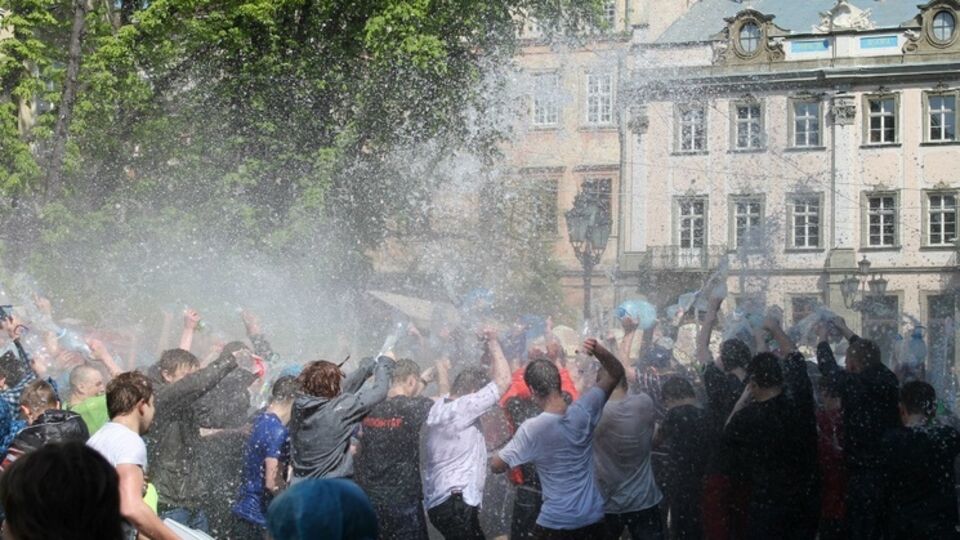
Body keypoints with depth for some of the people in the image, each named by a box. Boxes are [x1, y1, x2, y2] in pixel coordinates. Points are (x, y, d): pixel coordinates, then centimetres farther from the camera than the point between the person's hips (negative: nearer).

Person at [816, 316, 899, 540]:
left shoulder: (853, 384, -17)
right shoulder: (887, 379, -2)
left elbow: (828, 366, -1)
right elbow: (870, 355, 15)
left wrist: (823, 337, 18)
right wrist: (845, 330, 29)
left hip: (863, 471, -6)